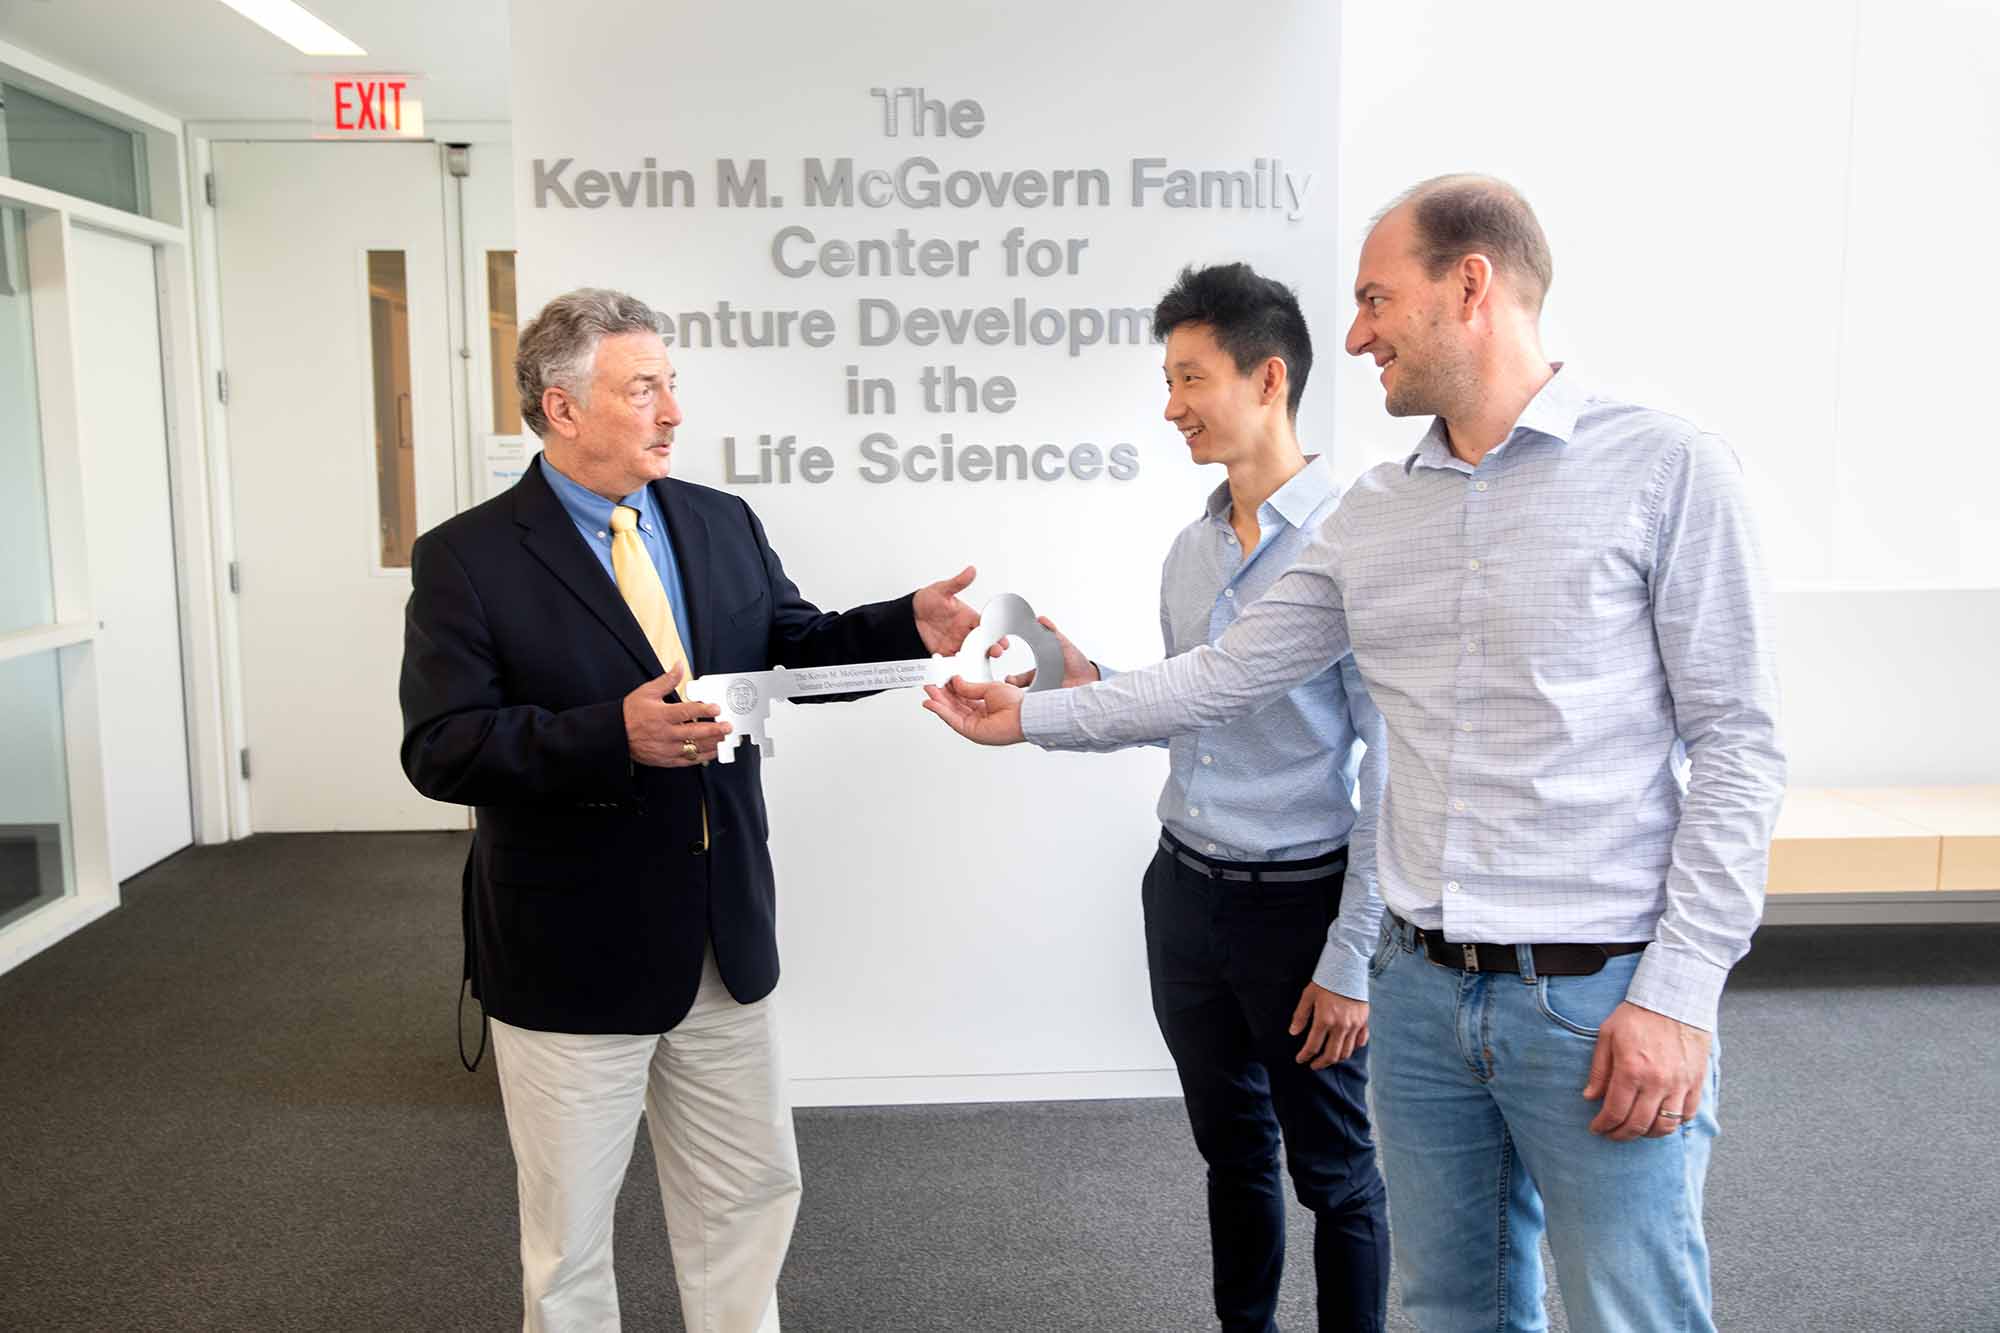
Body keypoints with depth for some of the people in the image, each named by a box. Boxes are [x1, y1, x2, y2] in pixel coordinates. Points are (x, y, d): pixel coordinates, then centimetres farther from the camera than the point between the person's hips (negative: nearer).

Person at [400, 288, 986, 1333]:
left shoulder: (724, 524, 4)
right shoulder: (466, 558, -11)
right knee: (569, 1230, 15)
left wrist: (907, 627, -10)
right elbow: (440, 747, -18)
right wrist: (615, 736, -31)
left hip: (725, 938, 5)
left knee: (754, 1191, 19)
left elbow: (797, 646, 9)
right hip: (574, 956, -4)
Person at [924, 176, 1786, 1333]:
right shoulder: (1372, 514, 8)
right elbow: (1226, 677, 11)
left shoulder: (1665, 470, -8)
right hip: (1422, 989, 5)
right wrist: (1034, 716, 9)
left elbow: (1738, 744, -9)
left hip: (1600, 997, -5)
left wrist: (1677, 993, -13)